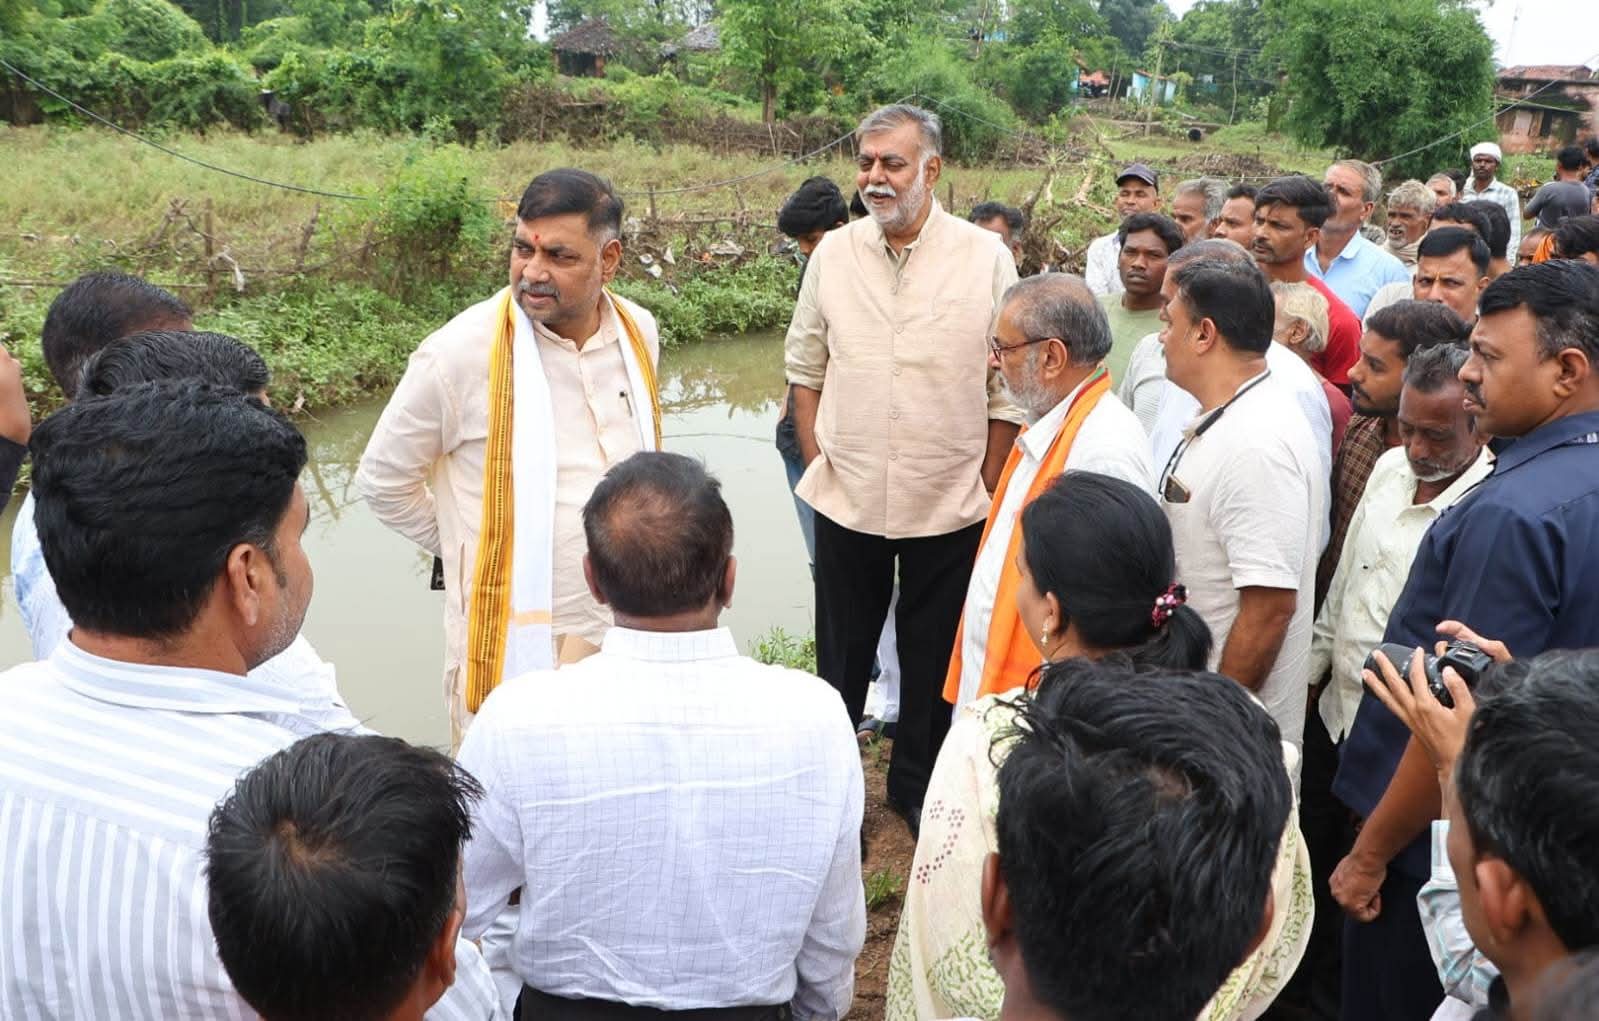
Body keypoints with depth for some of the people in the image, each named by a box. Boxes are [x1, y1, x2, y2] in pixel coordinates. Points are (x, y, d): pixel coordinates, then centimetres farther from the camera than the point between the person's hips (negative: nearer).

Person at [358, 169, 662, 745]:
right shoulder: (460, 352, -14)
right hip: (516, 651, -4)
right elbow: (382, 480, -2)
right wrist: (466, 550, 4)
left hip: (632, 633, 5)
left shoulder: (639, 333, 2)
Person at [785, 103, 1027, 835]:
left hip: (950, 504, -1)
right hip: (847, 499, 1)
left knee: (934, 657, 14)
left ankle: (917, 787, 33)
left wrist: (989, 490, -4)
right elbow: (806, 368, 8)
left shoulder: (986, 258, -6)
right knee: (841, 652, 13)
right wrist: (817, 463, 3)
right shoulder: (833, 254, 0)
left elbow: (1008, 387, -3)